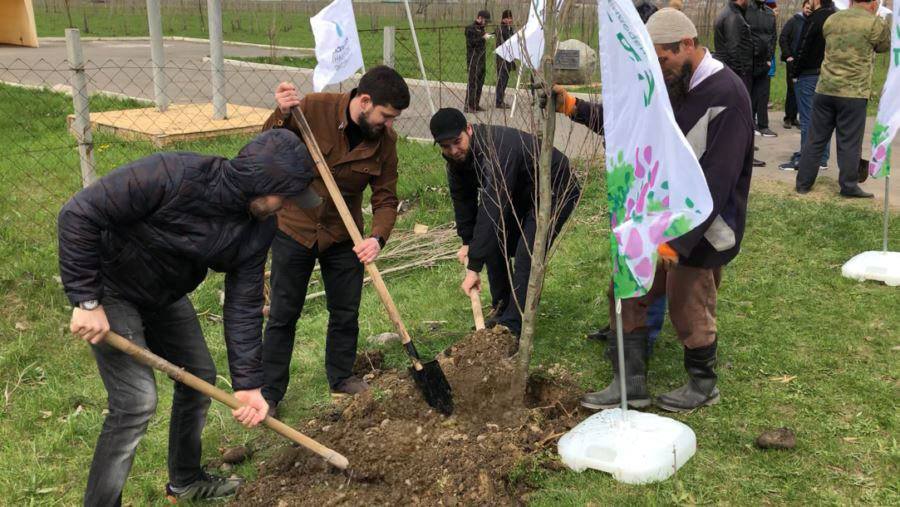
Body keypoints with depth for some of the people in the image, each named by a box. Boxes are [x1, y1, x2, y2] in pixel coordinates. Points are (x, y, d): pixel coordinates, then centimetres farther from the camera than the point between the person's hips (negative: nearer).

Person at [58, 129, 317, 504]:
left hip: (164, 297, 8)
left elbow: (244, 307, -8)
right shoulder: (172, 176, -35)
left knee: (200, 378, 15)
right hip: (110, 289, -7)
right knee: (137, 401, -15)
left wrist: (247, 383, -9)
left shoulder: (259, 228, -14)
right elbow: (79, 214, -31)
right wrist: (86, 301, -30)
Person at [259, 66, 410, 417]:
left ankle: (341, 378, 34)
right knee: (283, 315, 4)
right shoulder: (314, 109, -20)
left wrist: (377, 238, -25)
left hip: (343, 236, 3)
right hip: (294, 228, -3)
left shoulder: (385, 140, -10)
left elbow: (386, 198, -6)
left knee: (346, 312, 12)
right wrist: (281, 118, -31)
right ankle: (269, 393, 17)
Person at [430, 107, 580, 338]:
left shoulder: (497, 151, -39)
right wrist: (467, 241, 3)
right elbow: (463, 199, 5)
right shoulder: (456, 156, -11)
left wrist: (474, 267, -42)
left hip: (556, 191, -9)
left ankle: (512, 328, -16)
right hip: (521, 195, 9)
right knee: (494, 246, 6)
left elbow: (491, 211, -42)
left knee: (526, 256, -21)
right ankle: (503, 312, 21)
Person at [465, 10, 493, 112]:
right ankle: (468, 106, -8)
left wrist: (487, 35, 13)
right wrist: (483, 38, -19)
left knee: (480, 82, 10)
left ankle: (476, 104, 17)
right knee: (472, 82, -10)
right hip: (473, 59, -9)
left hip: (481, 59, 9)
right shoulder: (471, 28, -8)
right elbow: (471, 42, -18)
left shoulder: (481, 28, 18)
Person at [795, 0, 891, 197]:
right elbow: (884, 47, 12)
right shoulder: (875, 23, -6)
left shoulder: (831, 20, 8)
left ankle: (803, 183, 14)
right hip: (854, 93, -4)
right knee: (849, 143, 4)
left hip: (824, 89, 4)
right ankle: (849, 187, 10)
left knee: (816, 139, 10)